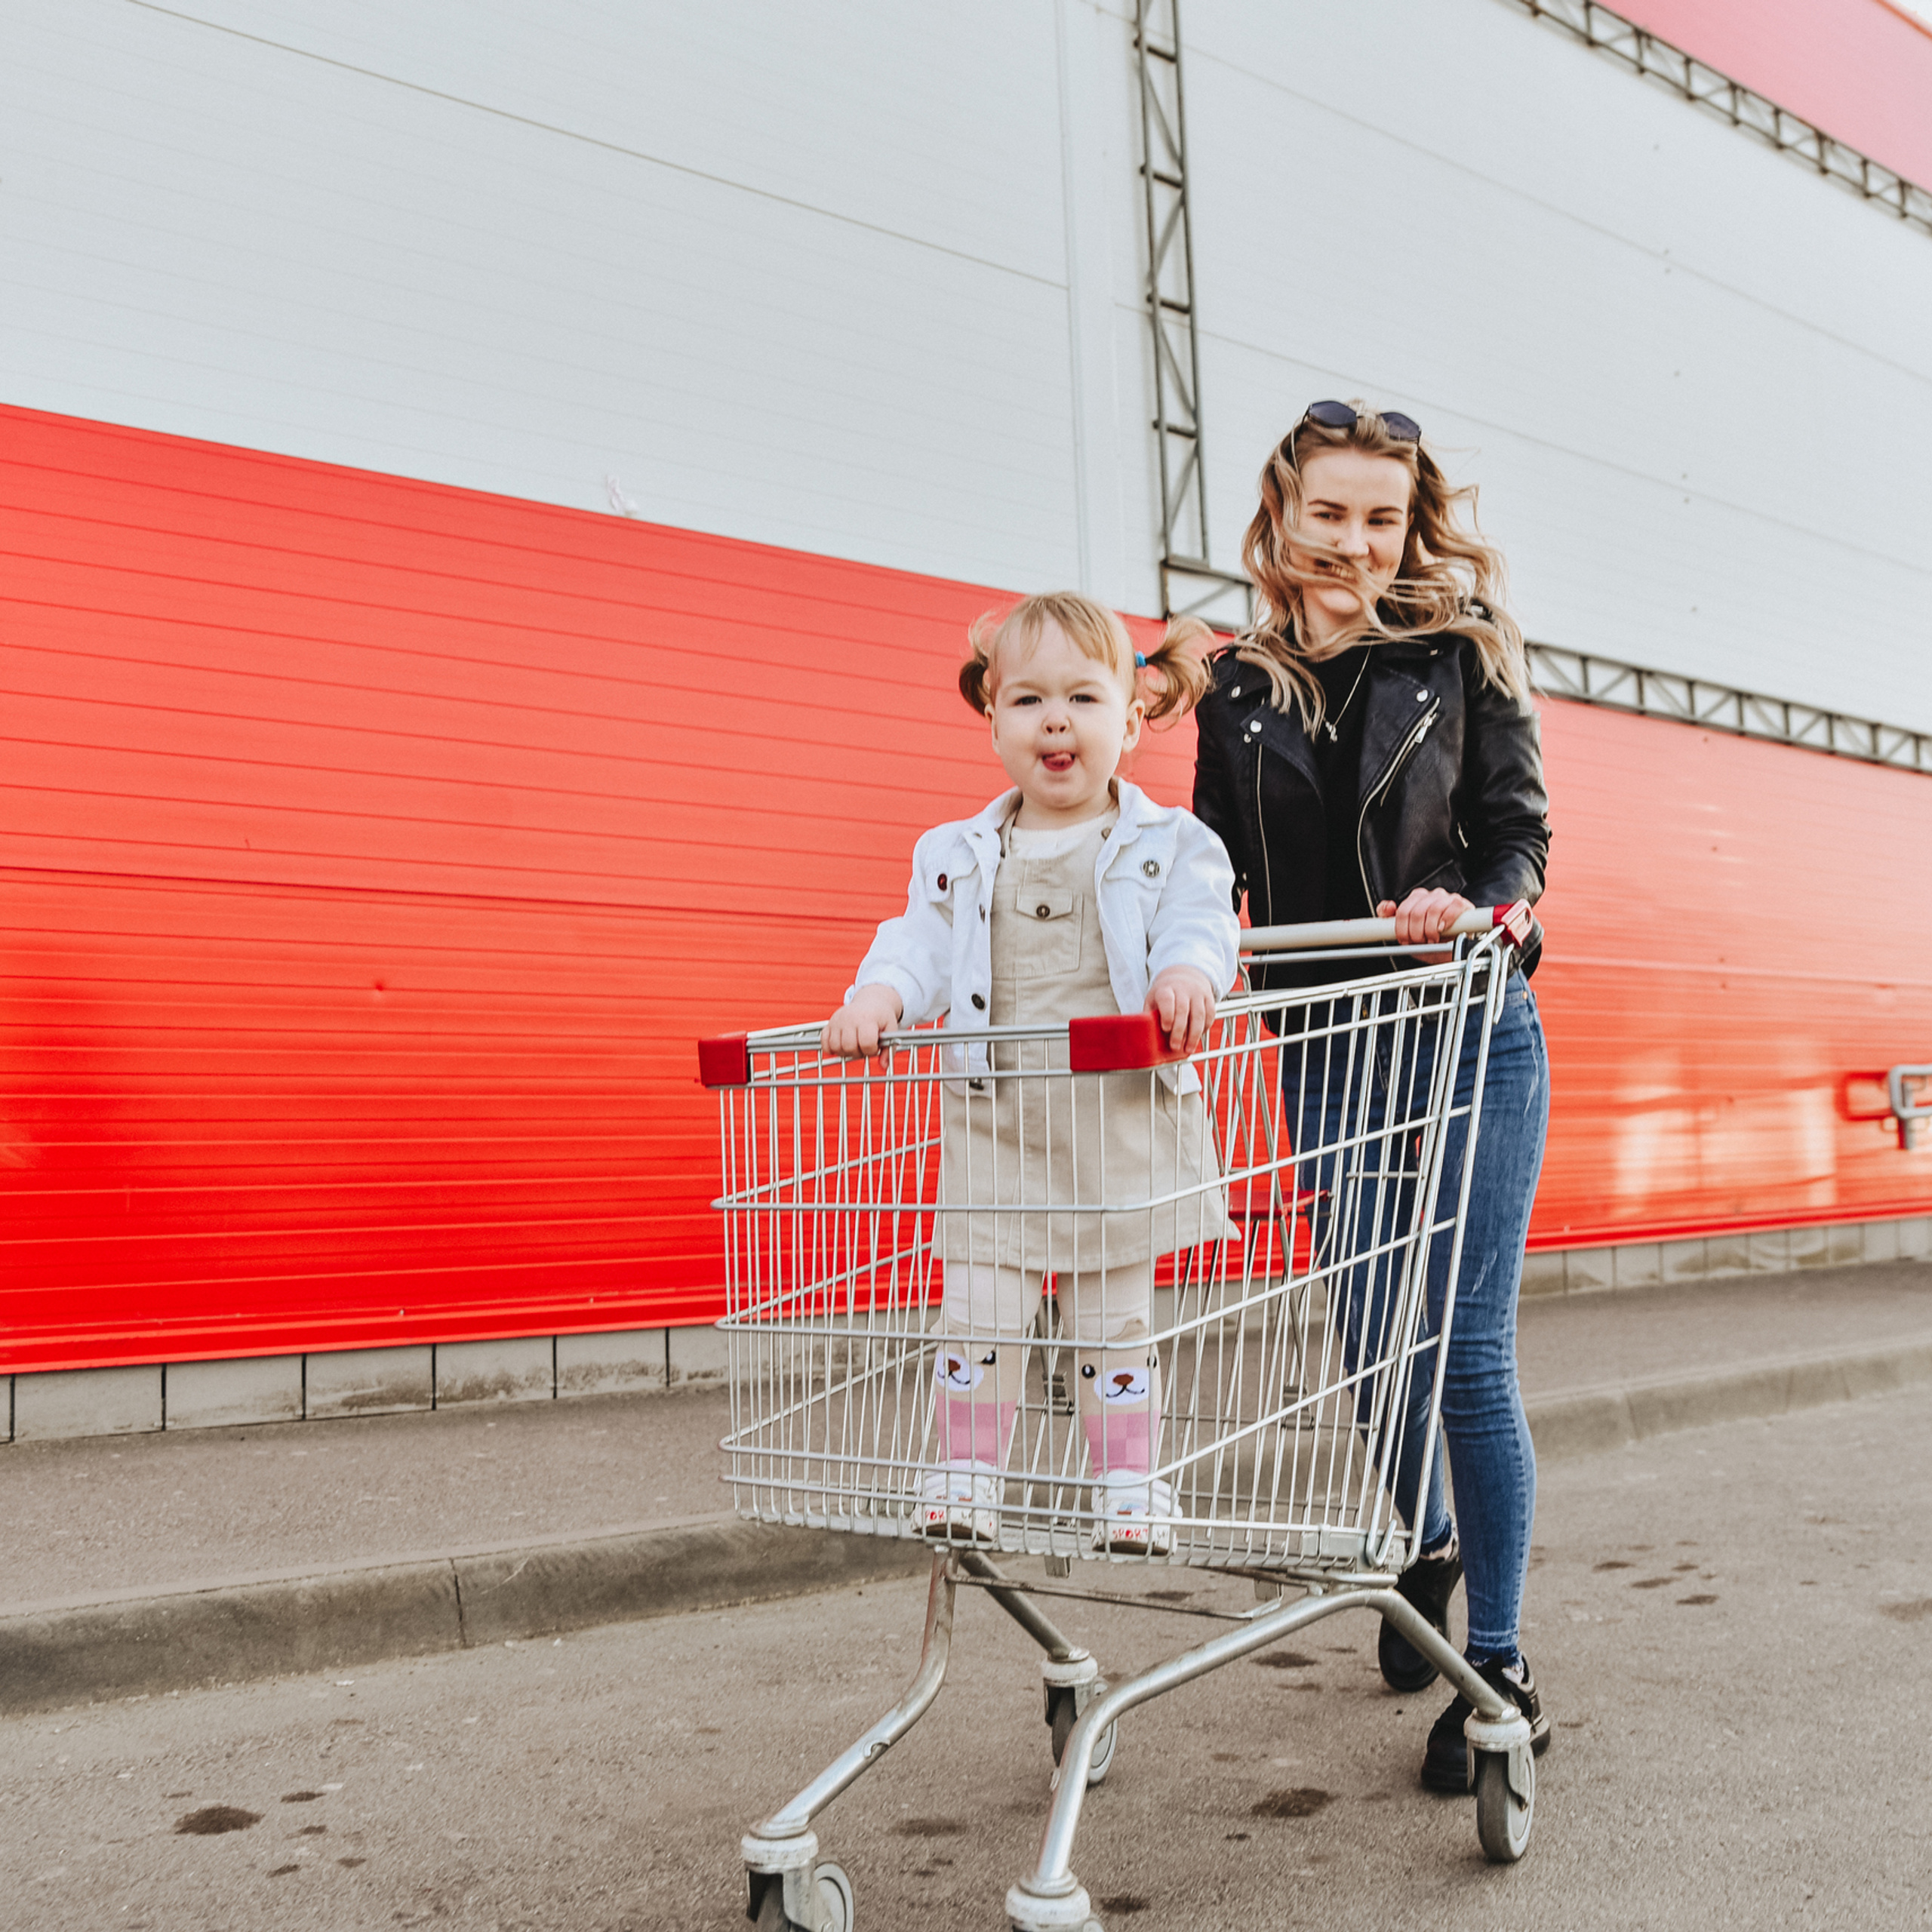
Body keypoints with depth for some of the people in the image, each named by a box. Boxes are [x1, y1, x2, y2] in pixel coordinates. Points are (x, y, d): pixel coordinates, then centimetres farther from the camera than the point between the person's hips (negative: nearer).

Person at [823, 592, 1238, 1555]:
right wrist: (878, 995, -16)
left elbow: (1200, 923, -8)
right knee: (980, 1304, -1)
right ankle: (964, 1482, 12)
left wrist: (1188, 971, -30)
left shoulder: (1170, 846, 4)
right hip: (996, 1121, 2)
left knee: (1116, 1310, 5)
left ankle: (1129, 1491, 17)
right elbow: (920, 943, 4)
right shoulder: (958, 856, 10)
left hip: (1122, 1120, -2)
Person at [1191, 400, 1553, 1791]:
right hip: (1327, 1050, 3)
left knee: (1467, 1347, -5)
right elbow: (1223, 870, 11)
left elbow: (1519, 831, -1)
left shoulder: (1462, 653, 1)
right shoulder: (1238, 688, 7)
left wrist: (1475, 909, -21)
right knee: (1371, 1336, 8)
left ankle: (1501, 1665, 9)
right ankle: (1429, 1547, 37)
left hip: (1469, 1032, -2)